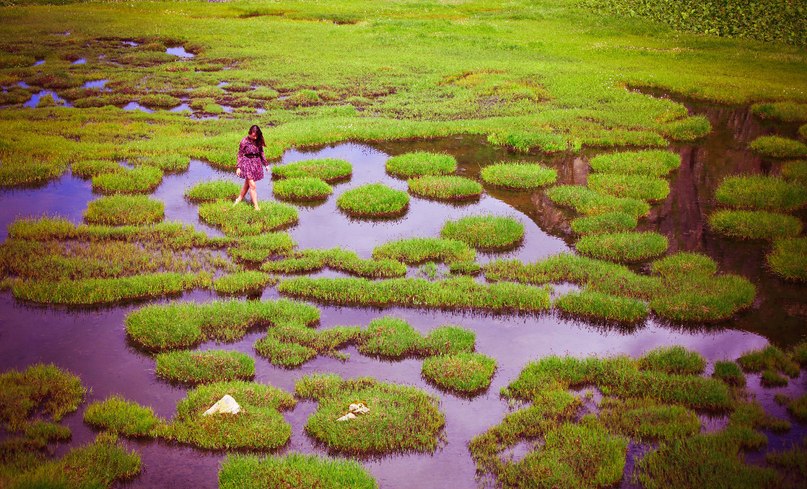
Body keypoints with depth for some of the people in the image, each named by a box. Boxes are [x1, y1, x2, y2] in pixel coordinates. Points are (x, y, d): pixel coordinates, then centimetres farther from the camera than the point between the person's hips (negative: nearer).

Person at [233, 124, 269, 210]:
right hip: (247, 163, -5)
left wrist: (266, 164, 14)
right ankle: (256, 206, -4)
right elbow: (240, 154, -8)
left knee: (247, 183, 15)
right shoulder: (244, 141, -12)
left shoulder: (258, 141, 1)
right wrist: (238, 167, -11)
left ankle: (239, 199, 33)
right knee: (252, 185, -8)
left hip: (256, 163, 5)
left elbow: (261, 153, 12)